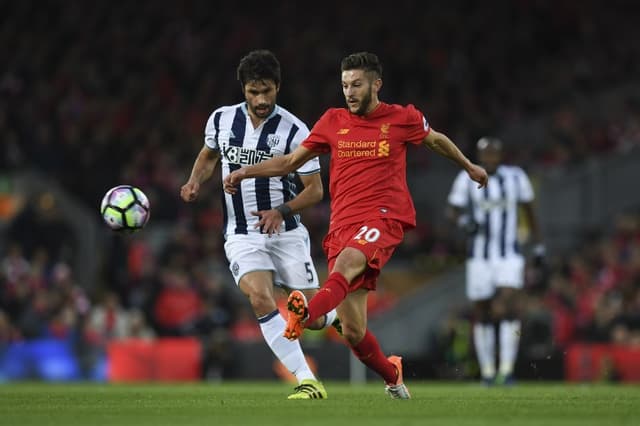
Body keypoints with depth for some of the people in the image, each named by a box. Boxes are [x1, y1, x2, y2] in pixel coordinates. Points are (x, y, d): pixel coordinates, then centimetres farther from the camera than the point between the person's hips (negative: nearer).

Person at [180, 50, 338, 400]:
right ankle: (307, 381, -23)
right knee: (260, 297, -25)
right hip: (241, 237, 2)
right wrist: (195, 183, 3)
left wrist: (282, 210, -24)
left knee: (313, 318, -1)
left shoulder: (293, 130, -10)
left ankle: (339, 316, 39)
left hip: (286, 234, -2)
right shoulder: (221, 120, 1)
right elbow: (209, 154, 22)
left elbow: (315, 189, -8)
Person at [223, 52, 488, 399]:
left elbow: (436, 140, 27)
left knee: (346, 262, -38)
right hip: (343, 224, 3)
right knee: (353, 332, -2)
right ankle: (392, 377, 25)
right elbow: (290, 161, 16)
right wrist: (246, 172, 3)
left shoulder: (402, 119, 6)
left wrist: (469, 167, 39)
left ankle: (305, 314, -65)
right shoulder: (333, 121, 12)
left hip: (385, 217, -3)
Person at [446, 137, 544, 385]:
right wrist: (464, 221, -20)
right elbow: (452, 210, 2)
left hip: (509, 256, 0)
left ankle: (507, 369, -18)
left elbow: (528, 210, 15)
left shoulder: (515, 177, 4)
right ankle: (487, 371, 19)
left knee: (509, 306, -18)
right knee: (482, 314, 5)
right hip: (479, 257, 0)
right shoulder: (468, 180, -2)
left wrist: (537, 243, 17)